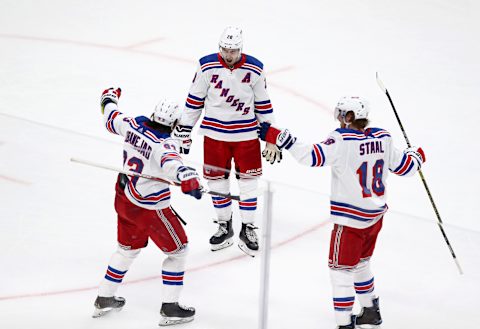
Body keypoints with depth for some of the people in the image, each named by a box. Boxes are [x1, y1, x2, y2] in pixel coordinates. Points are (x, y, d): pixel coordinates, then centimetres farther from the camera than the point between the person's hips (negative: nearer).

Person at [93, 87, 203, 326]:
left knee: (128, 248, 26)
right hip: (150, 208, -8)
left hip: (124, 199, 8)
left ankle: (104, 300, 34)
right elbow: (170, 162, -47)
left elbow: (112, 119, 14)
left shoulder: (134, 125, -6)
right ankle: (169, 309, 10)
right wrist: (188, 178, -65)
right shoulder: (164, 143, -25)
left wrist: (109, 98, 35)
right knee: (177, 251, 8)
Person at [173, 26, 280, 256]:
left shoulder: (254, 70, -7)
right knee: (217, 180, 8)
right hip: (215, 132, 0)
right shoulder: (207, 67, -9)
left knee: (248, 181, 3)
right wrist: (183, 131, 3)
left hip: (246, 133, 0)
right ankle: (224, 226, 24)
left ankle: (247, 230, 15)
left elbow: (263, 105, 2)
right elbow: (194, 101, 1)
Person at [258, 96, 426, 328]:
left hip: (350, 219, -7)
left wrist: (278, 137, -25)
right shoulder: (382, 138, -1)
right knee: (360, 263, 26)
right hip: (375, 216, 7)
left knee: (341, 269, 1)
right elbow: (403, 167, 11)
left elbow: (312, 156, -29)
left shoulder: (341, 141, -19)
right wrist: (417, 155, 33)